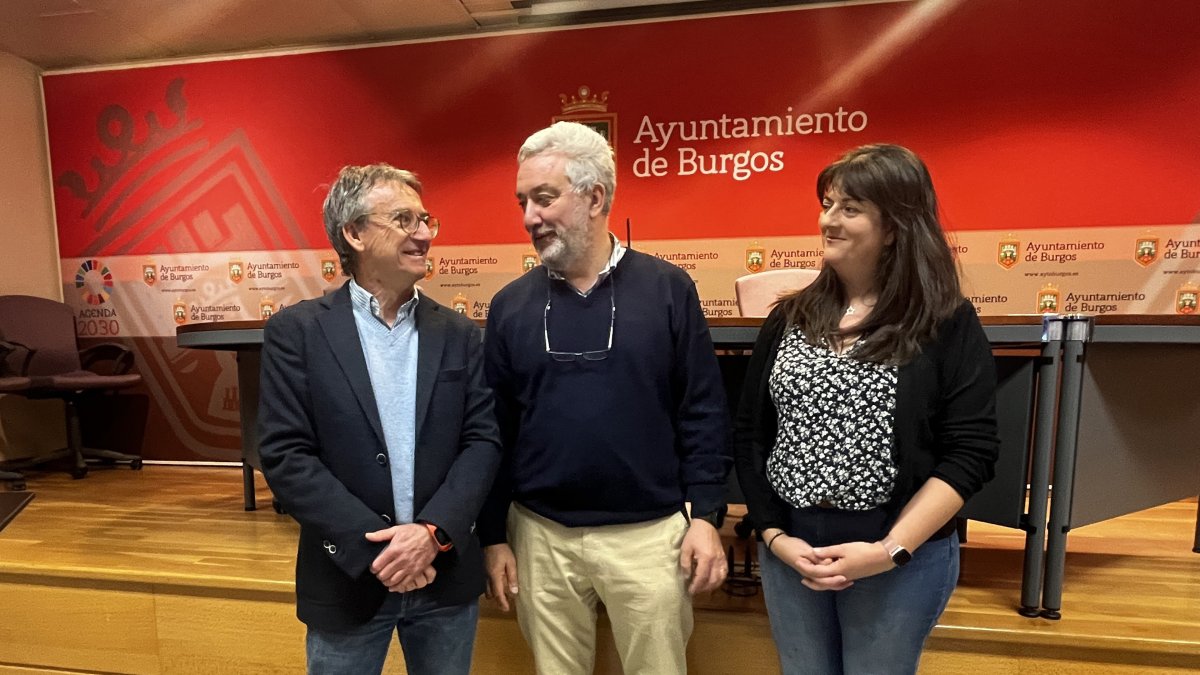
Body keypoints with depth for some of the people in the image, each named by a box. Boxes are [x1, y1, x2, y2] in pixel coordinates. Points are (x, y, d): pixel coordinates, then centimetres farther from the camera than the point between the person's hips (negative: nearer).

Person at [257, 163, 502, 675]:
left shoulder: (459, 334, 1)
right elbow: (285, 455, -10)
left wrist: (433, 531, -15)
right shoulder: (296, 331, -5)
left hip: (446, 575, 2)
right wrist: (374, 549, -15)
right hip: (346, 581, -2)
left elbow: (484, 440, -3)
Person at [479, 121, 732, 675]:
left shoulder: (668, 289, -6)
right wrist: (493, 536, 4)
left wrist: (705, 514, -6)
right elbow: (495, 429, 3)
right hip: (540, 534, 2)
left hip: (649, 533, -2)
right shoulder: (510, 305, 0)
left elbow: (704, 413, -3)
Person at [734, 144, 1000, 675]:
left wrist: (891, 549, -16)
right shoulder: (789, 317, 1)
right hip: (789, 547, 3)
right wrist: (773, 533, -5)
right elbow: (749, 434, 2)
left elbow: (971, 452, -10)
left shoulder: (947, 324, -6)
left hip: (901, 556, -3)